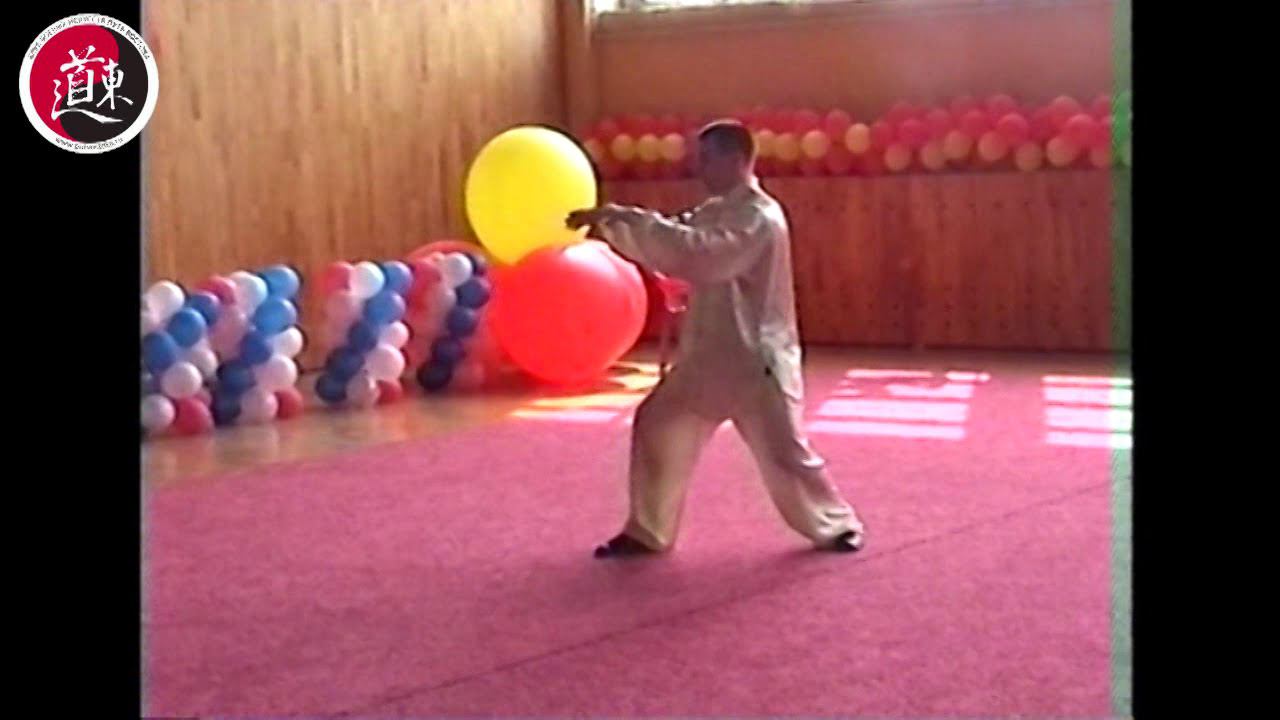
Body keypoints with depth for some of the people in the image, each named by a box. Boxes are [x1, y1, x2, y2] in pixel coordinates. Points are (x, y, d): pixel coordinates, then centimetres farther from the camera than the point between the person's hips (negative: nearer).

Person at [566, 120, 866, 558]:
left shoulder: (761, 217, -19)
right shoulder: (714, 212, 12)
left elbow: (700, 253, -32)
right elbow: (673, 247, 8)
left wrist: (627, 219, -31)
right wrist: (612, 222, -8)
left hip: (754, 360, -9)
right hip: (706, 357, 9)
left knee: (782, 454, -2)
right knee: (656, 427, 7)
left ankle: (837, 526, 21)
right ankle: (647, 532, 18)